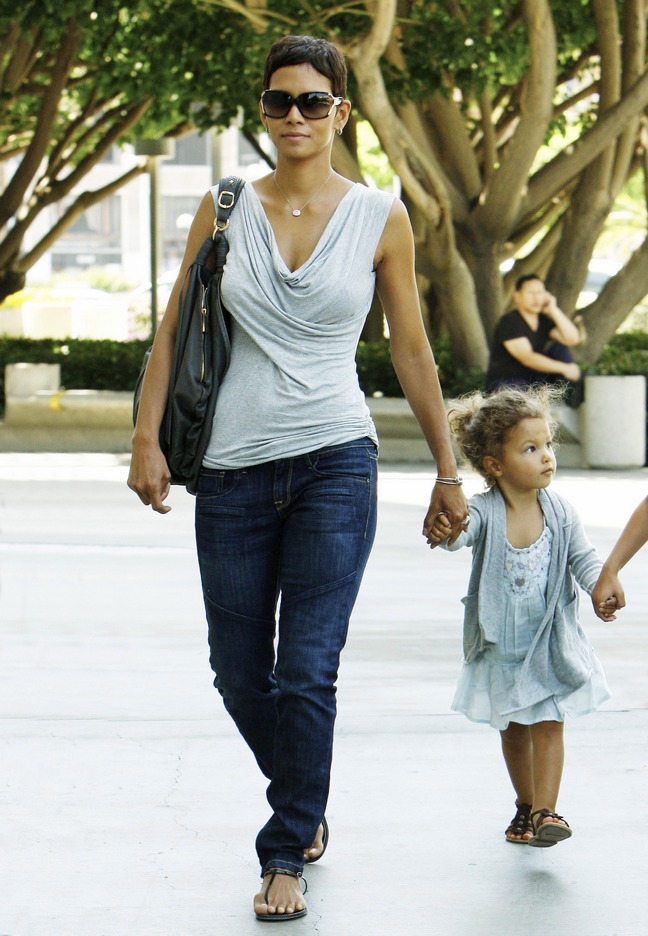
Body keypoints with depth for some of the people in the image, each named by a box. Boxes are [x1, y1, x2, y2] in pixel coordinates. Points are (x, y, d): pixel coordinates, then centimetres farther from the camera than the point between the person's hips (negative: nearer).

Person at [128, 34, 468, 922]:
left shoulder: (380, 218, 2)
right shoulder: (225, 208, 4)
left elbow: (412, 350, 8)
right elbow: (174, 329, 8)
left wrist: (447, 469, 11)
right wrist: (147, 435, -3)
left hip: (334, 462, -2)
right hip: (234, 471, 2)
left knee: (307, 672, -8)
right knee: (239, 675, 8)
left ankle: (286, 856, 6)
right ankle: (305, 803, 34)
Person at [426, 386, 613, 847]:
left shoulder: (559, 511, -10)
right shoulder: (483, 513, -18)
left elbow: (585, 558, -9)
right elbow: (463, 530, -37)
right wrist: (444, 531, -62)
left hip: (551, 641, 0)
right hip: (500, 644, 0)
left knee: (548, 722, -7)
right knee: (513, 728, 14)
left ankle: (545, 809, -4)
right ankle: (525, 806, 30)